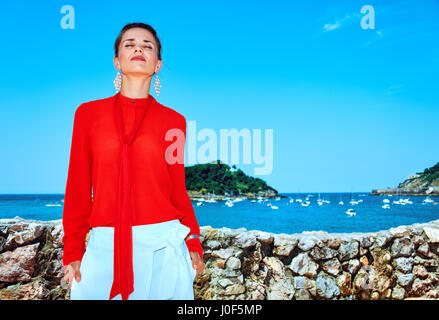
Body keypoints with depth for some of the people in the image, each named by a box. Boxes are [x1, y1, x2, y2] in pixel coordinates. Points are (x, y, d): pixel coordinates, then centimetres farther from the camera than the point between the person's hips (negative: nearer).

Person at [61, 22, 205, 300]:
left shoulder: (173, 120, 5)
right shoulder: (89, 113, 6)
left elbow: (178, 190, 7)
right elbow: (78, 187, 5)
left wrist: (194, 244, 1)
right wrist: (72, 251, 3)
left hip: (162, 245, 0)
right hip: (105, 246, 0)